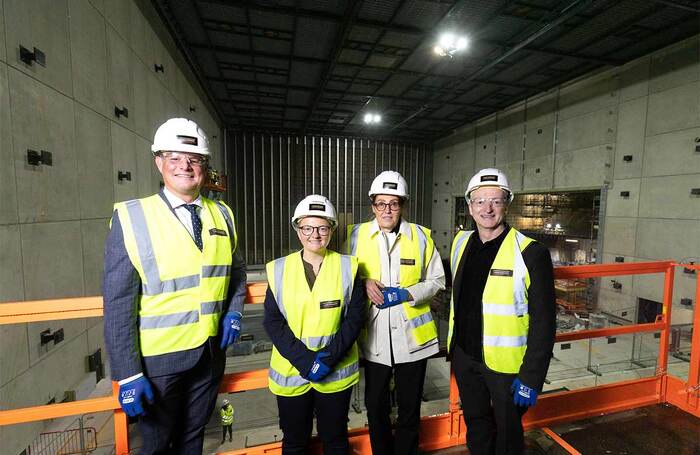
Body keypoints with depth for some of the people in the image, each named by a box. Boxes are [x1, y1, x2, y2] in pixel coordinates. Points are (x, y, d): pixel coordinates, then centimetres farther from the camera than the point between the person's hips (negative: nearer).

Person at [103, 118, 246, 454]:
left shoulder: (222, 215, 0)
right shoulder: (131, 217, -13)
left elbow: (236, 271, 12)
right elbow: (117, 304, -12)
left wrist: (234, 311, -3)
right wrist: (127, 374, -12)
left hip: (210, 352, 4)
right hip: (158, 359, -3)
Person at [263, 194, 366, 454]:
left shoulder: (347, 268, -5)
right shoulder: (279, 269, -4)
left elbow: (355, 318, -5)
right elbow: (273, 321, -5)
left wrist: (329, 357, -15)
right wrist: (303, 359, -15)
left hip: (336, 372, 0)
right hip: (290, 372, 1)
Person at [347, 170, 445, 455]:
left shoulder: (421, 236, -3)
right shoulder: (356, 234, -3)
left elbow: (436, 280, 2)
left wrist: (407, 293, -15)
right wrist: (364, 282, -15)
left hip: (412, 335, 0)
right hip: (374, 336, 1)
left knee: (410, 407, 19)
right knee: (375, 405, 19)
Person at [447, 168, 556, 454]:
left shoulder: (530, 253, -18)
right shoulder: (461, 243, -1)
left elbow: (543, 322, -16)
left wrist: (531, 378, -15)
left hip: (505, 363, -4)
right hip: (464, 355, 5)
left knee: (507, 432, 20)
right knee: (476, 424, 25)